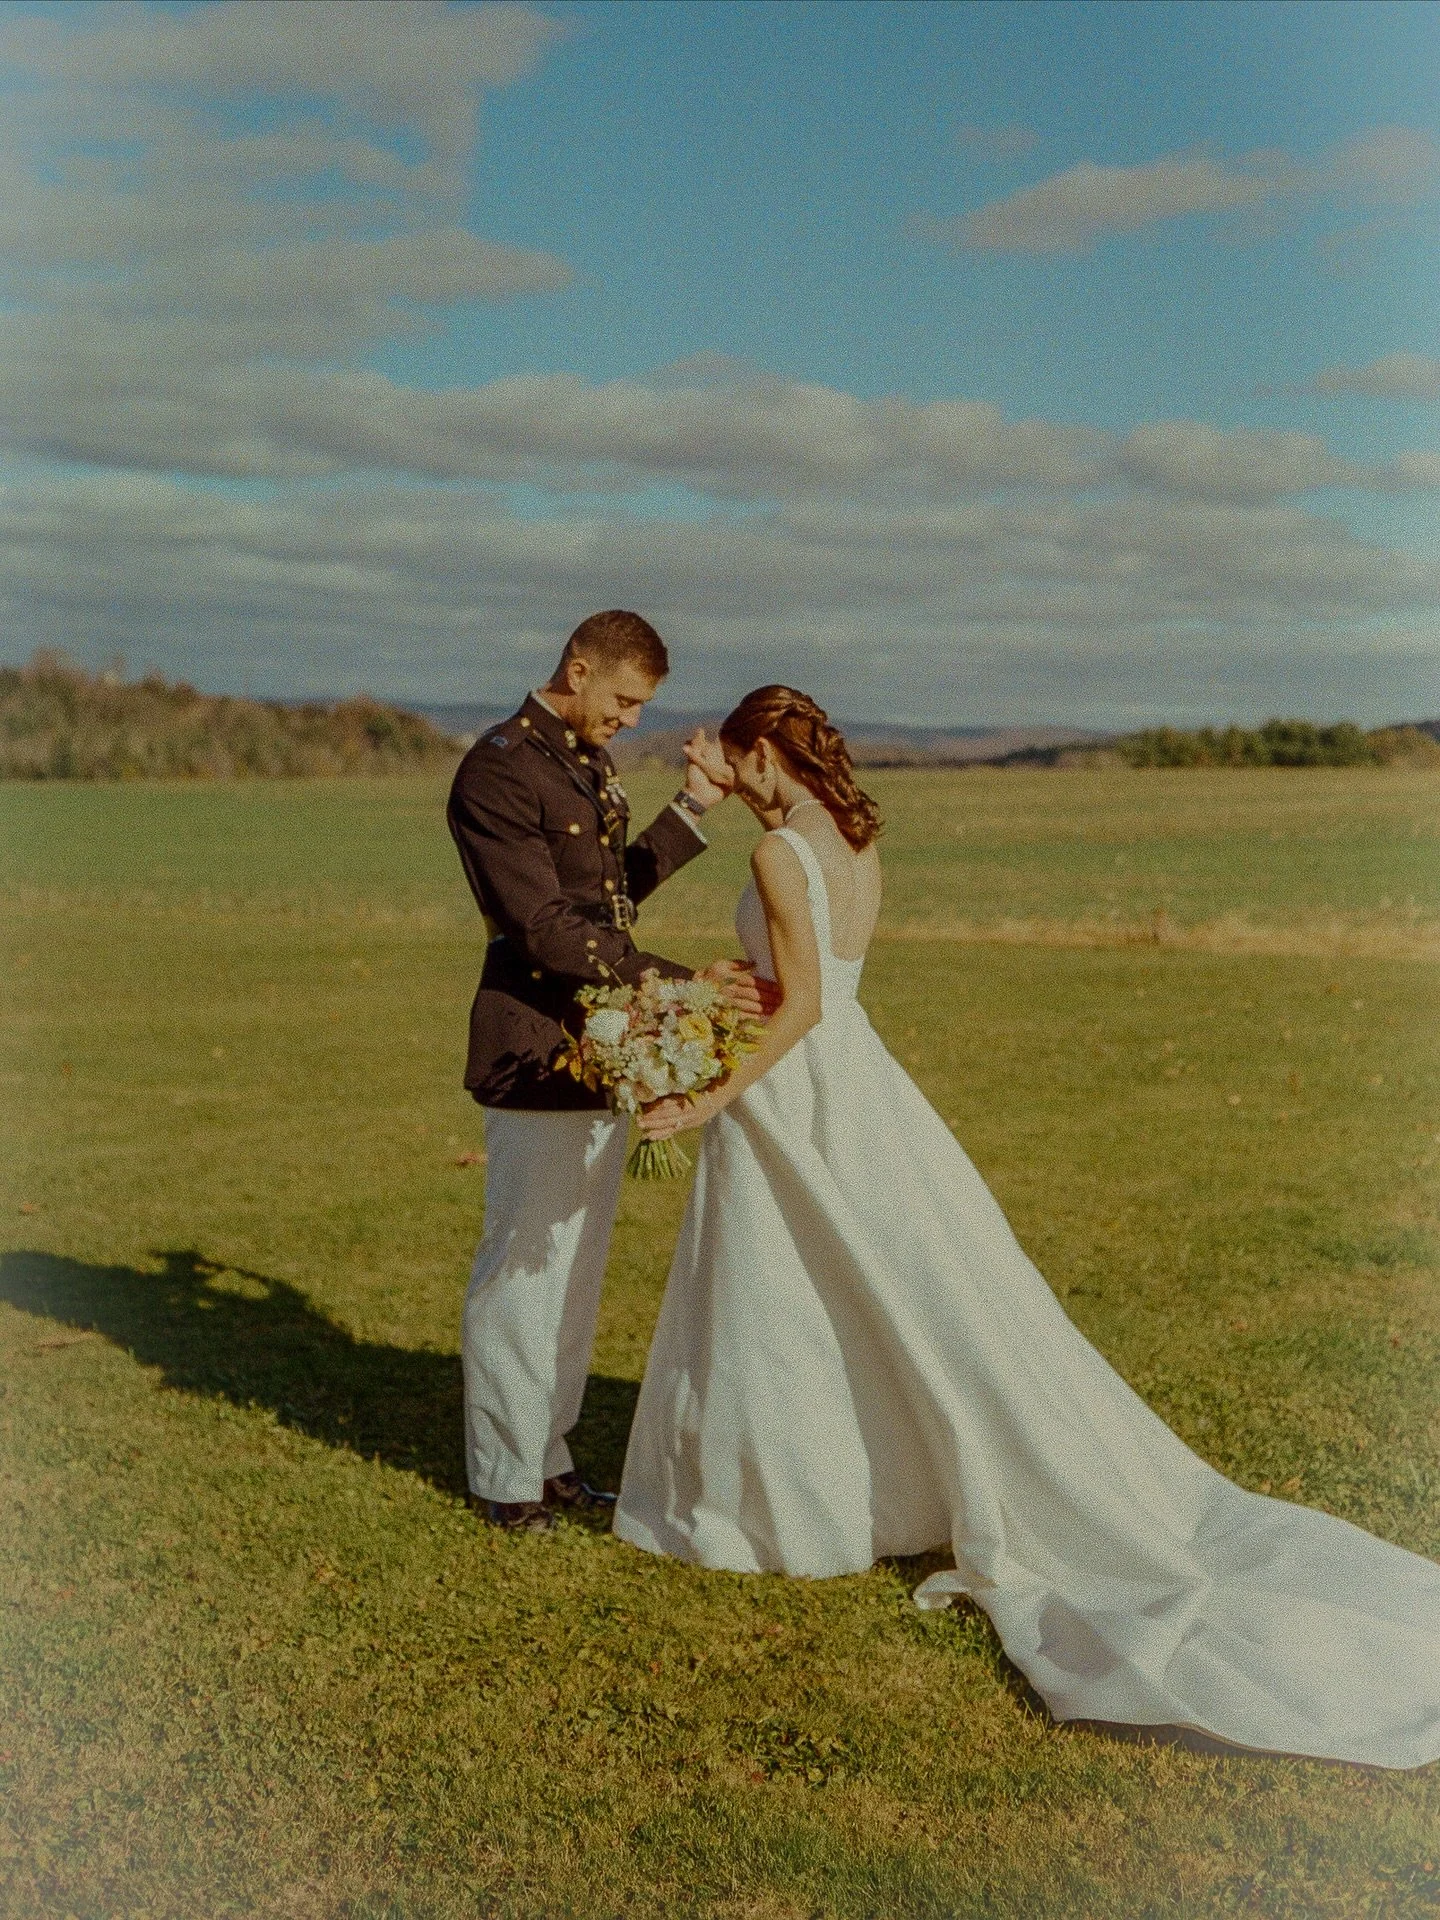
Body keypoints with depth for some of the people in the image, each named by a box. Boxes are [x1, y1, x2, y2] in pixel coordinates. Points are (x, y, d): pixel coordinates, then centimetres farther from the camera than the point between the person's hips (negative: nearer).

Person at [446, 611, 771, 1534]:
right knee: (523, 1268, 1)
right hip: (539, 1055, -9)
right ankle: (505, 1477, 14)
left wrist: (692, 810, 8)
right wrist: (682, 983, -23)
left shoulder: (592, 766, 14)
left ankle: (548, 1453, 27)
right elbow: (549, 931, -21)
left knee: (577, 1268, 15)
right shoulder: (499, 771, -15)